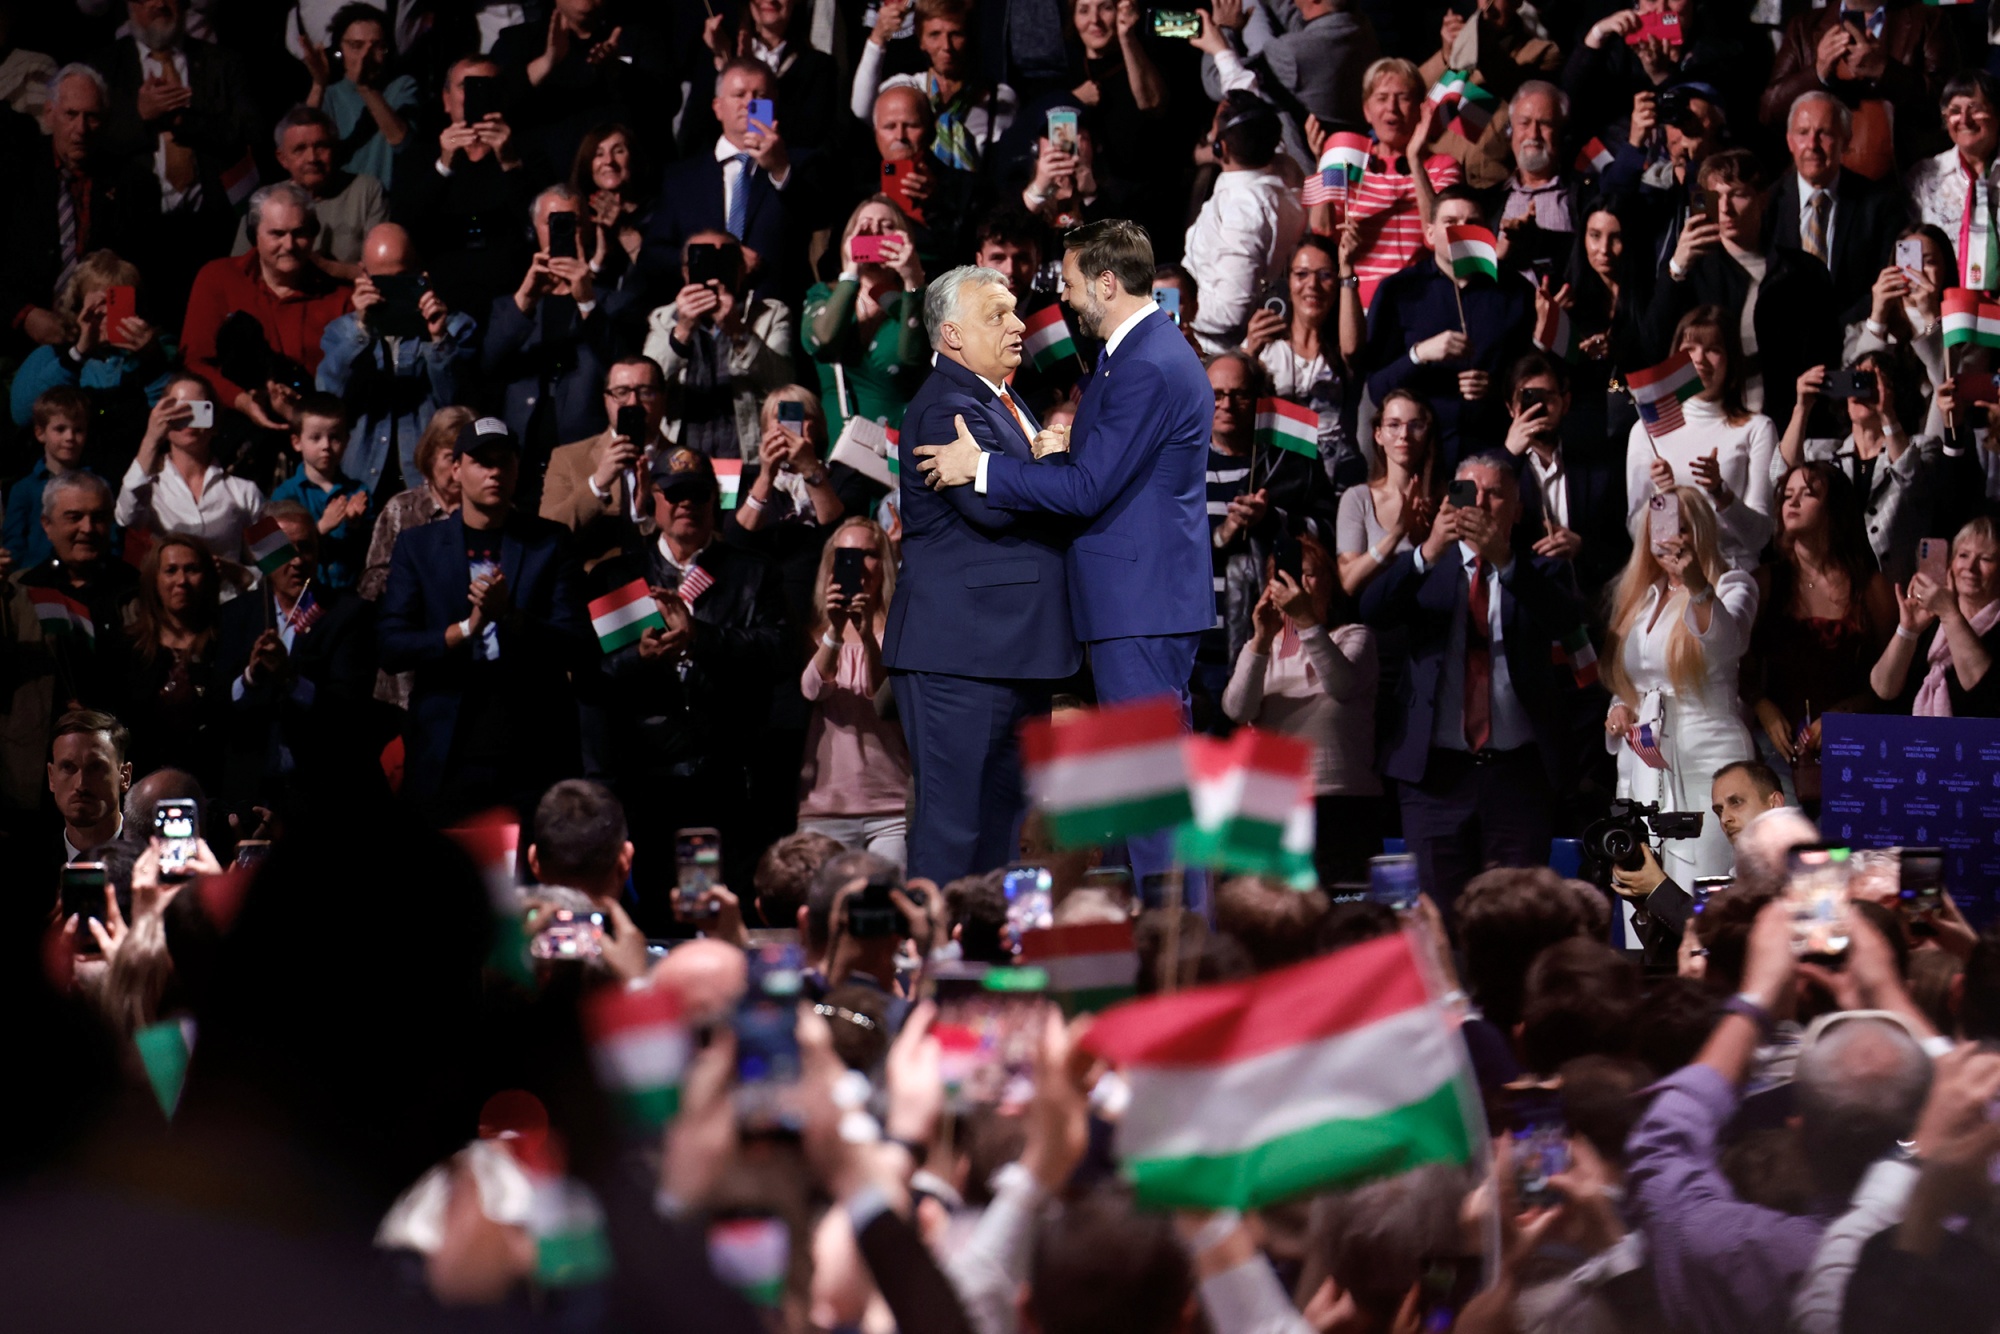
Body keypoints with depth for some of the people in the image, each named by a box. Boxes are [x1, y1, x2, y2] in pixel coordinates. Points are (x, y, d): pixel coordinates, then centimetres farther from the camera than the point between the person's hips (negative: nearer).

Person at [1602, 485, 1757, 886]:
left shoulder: (1731, 587, 1)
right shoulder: (1638, 596, 19)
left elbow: (1729, 639, -22)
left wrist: (1697, 586, -40)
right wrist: (1618, 708, 6)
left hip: (1705, 762, -6)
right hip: (1641, 768, 6)